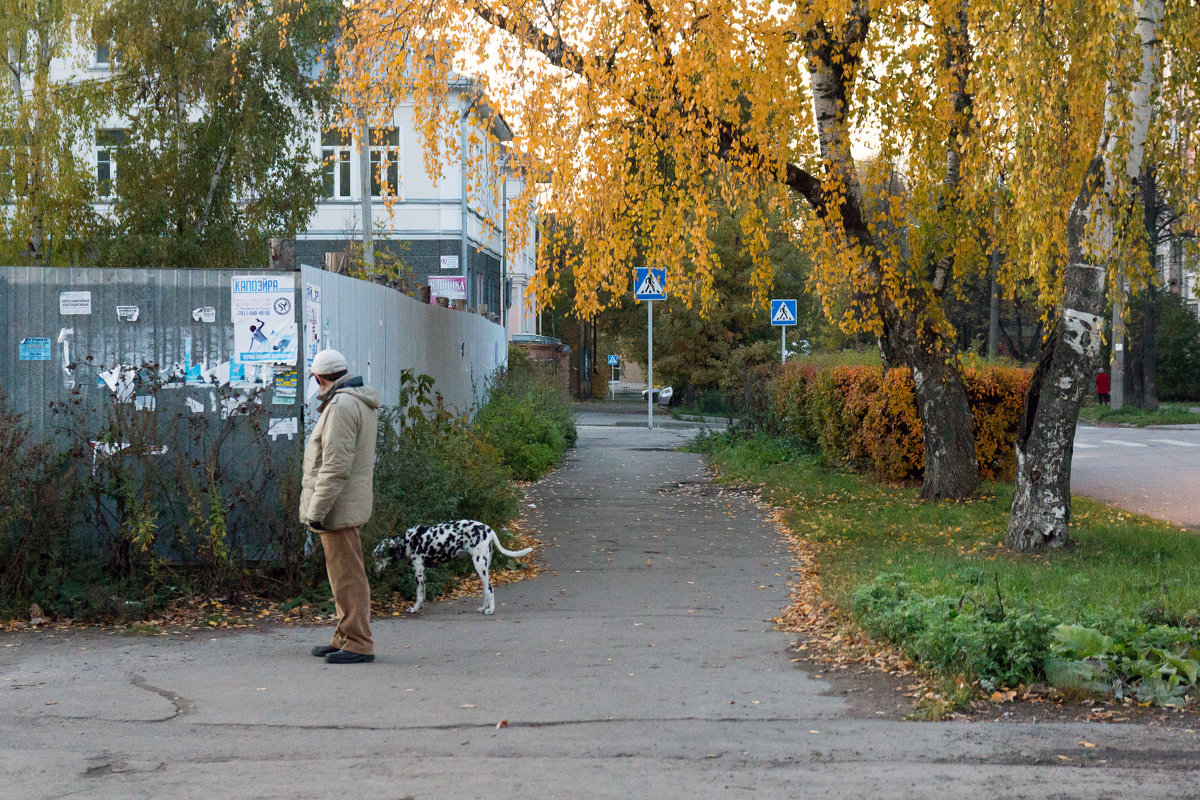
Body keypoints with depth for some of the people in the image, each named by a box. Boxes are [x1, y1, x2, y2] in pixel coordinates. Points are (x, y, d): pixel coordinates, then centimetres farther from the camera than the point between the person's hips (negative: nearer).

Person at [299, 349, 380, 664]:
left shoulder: (341, 405, -18)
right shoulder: (363, 403, 16)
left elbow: (336, 465, -23)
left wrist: (317, 509, -22)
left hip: (339, 507, -11)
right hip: (352, 503, 11)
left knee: (347, 575, -7)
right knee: (346, 574, 16)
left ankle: (358, 643, -4)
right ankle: (345, 638, 23)